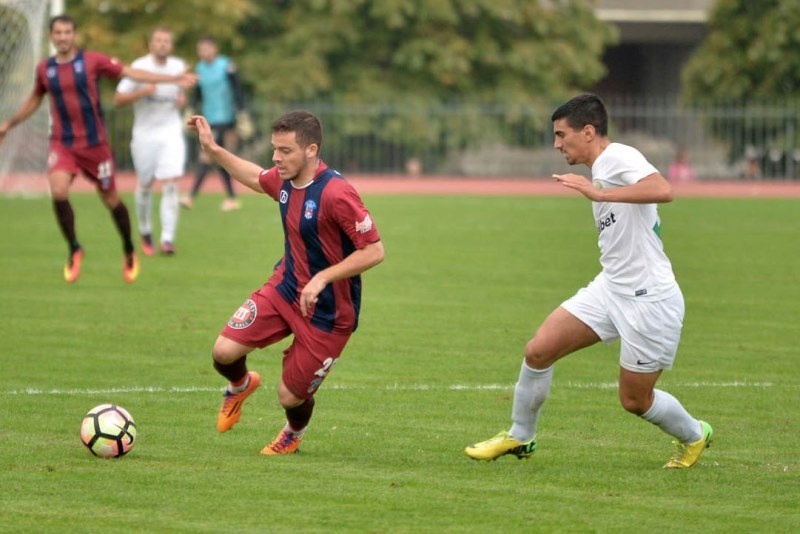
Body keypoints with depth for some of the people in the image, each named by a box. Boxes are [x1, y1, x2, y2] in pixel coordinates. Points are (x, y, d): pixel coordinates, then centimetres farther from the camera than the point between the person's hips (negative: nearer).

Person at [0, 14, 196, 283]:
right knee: (58, 192, -22)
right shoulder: (45, 69, 4)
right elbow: (34, 100, 22)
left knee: (110, 199, 5)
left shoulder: (93, 61, -5)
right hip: (62, 143, 1)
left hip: (94, 143, -1)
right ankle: (74, 249, -2)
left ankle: (129, 252, 29)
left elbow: (131, 72, -4)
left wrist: (174, 78, -9)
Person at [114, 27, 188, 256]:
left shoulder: (179, 66, 4)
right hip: (145, 133, -1)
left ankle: (168, 239, -15)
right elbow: (118, 99, -8)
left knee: (171, 185, -13)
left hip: (171, 133, 1)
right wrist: (142, 92, -23)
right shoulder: (139, 67, -7)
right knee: (145, 185, 9)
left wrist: (182, 98, 0)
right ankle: (145, 233, 32)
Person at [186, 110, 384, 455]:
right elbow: (255, 178, 22)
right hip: (284, 288, 6)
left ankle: (294, 434, 40)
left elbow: (374, 251, -26)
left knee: (291, 396, 2)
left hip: (328, 310, -6)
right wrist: (213, 150, 14)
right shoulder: (284, 180, -4)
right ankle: (240, 387, 29)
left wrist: (322, 278, -30)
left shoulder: (335, 193, -28)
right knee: (224, 351, -9)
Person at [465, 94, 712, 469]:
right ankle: (520, 437, 14)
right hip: (609, 289, 9)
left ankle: (693, 436, 31)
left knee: (634, 400, 3)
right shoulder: (601, 170, 14)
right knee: (538, 351, -3)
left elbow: (662, 190, -36)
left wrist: (598, 193, -37)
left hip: (648, 300, -9)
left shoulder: (619, 157, -16)